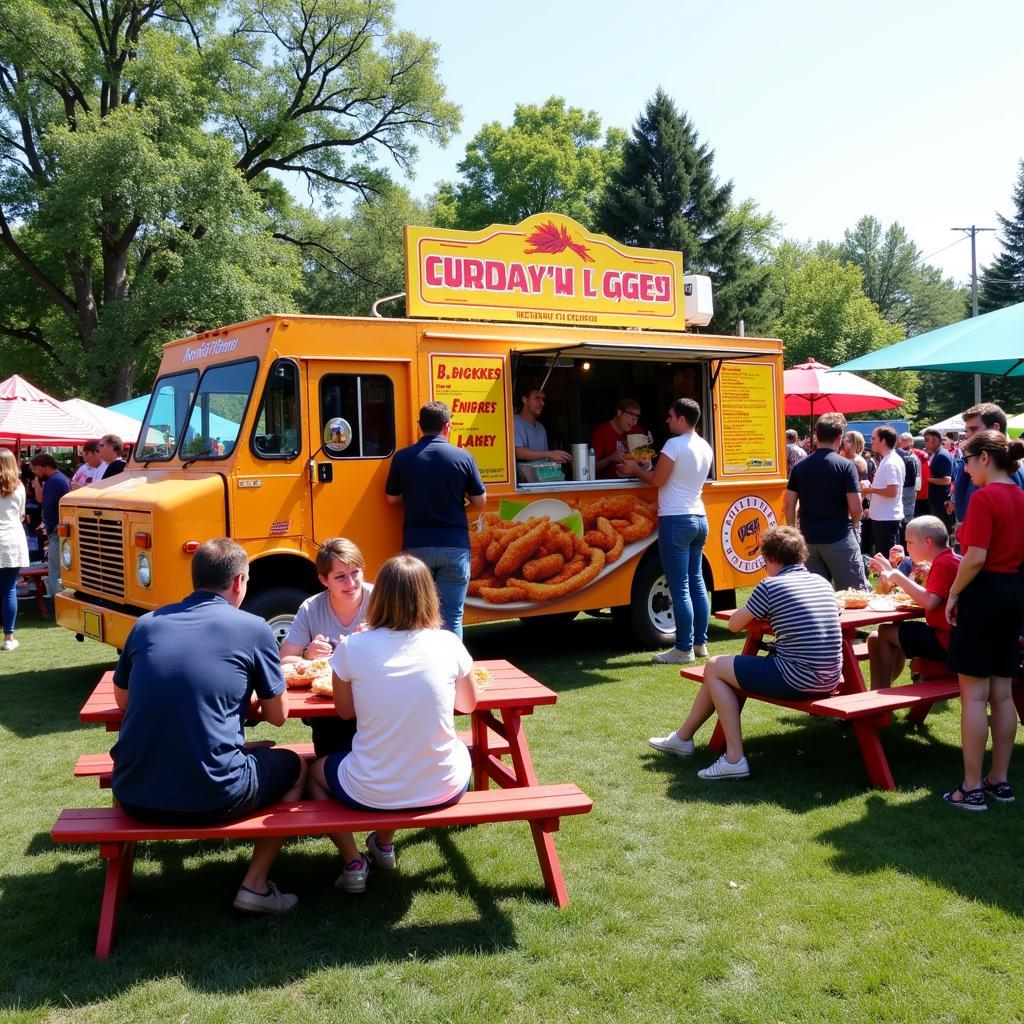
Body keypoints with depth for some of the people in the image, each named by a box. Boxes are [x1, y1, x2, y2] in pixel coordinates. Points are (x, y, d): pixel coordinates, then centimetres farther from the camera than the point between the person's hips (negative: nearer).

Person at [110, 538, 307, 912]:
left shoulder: (146, 624, 6)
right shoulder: (252, 628, -4)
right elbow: (277, 716, 6)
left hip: (133, 797, 5)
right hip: (212, 799, -5)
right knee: (294, 766, 24)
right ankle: (255, 886, 17)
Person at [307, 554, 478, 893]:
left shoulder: (352, 648, -11)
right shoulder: (448, 644, -8)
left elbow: (345, 710, 6)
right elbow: (468, 705, 10)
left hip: (372, 794, -1)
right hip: (444, 789, 1)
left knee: (316, 771, 32)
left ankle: (353, 864, 19)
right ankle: (384, 843, 40)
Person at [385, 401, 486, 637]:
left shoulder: (402, 458, -1)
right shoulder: (463, 457, -5)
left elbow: (392, 498, 9)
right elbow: (480, 501, 2)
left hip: (416, 546, 2)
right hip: (454, 546, -1)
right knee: (451, 616, 3)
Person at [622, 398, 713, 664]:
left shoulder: (675, 444, -14)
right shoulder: (705, 447, 11)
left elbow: (656, 480, -10)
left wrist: (635, 469, 7)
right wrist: (650, 467, 23)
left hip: (676, 520, -9)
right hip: (699, 519, 9)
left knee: (679, 589, -5)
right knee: (697, 582, 13)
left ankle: (684, 649, -3)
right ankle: (700, 643, 18)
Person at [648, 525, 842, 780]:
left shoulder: (770, 585, -8)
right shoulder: (822, 582, 11)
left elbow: (734, 625, 3)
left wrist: (753, 612, 22)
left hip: (796, 680, -8)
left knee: (714, 668, 11)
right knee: (725, 669, 22)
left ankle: (735, 759, 3)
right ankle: (683, 737, 33)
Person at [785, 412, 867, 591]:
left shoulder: (800, 466, 4)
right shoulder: (845, 465, -8)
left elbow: (789, 504, 3)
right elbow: (855, 507, -12)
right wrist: (853, 526, 8)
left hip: (809, 539, 4)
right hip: (839, 538, -4)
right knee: (856, 594, 3)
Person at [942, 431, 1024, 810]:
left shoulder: (984, 498, -15)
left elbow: (976, 558, -21)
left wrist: (953, 594, -10)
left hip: (984, 593, -8)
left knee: (974, 693, -3)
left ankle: (972, 788, 1)